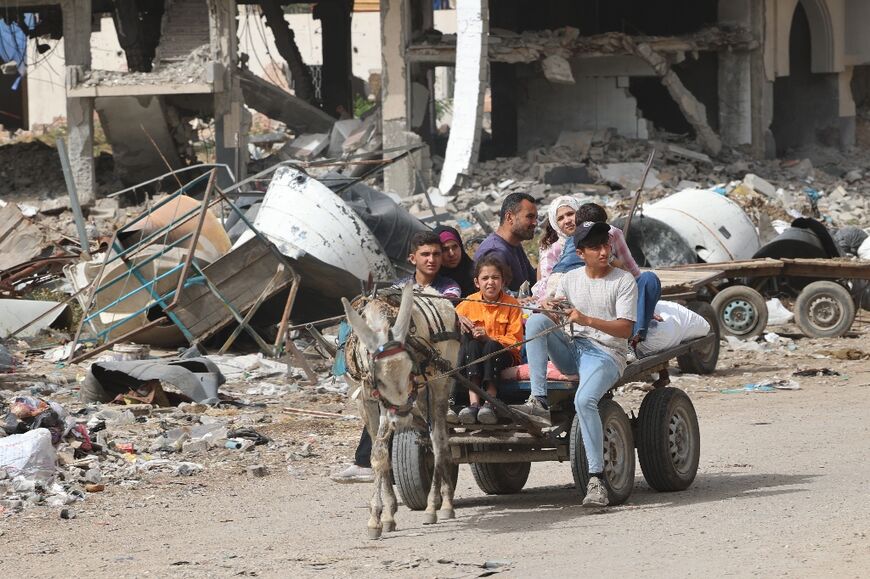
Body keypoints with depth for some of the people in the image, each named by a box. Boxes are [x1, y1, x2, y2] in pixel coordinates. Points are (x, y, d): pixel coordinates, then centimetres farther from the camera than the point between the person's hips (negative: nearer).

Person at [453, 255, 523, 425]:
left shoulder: (511, 305, 0)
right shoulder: (469, 303, 7)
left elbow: (515, 341, -6)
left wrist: (490, 338, -22)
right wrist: (457, 321, -15)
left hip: (503, 355, -2)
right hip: (474, 355, 2)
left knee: (491, 346, -35)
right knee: (472, 345, -32)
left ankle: (490, 403, -45)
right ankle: (473, 403, -46)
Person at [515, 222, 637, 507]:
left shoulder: (624, 281, -2)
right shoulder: (570, 279, 13)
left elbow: (625, 329, -10)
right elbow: (557, 322, 12)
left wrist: (586, 320, -23)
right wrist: (550, 310, -13)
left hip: (607, 353, -5)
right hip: (573, 350, 5)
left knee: (584, 399, -34)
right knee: (536, 320, -19)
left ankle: (596, 480, -33)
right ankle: (538, 401, -26)